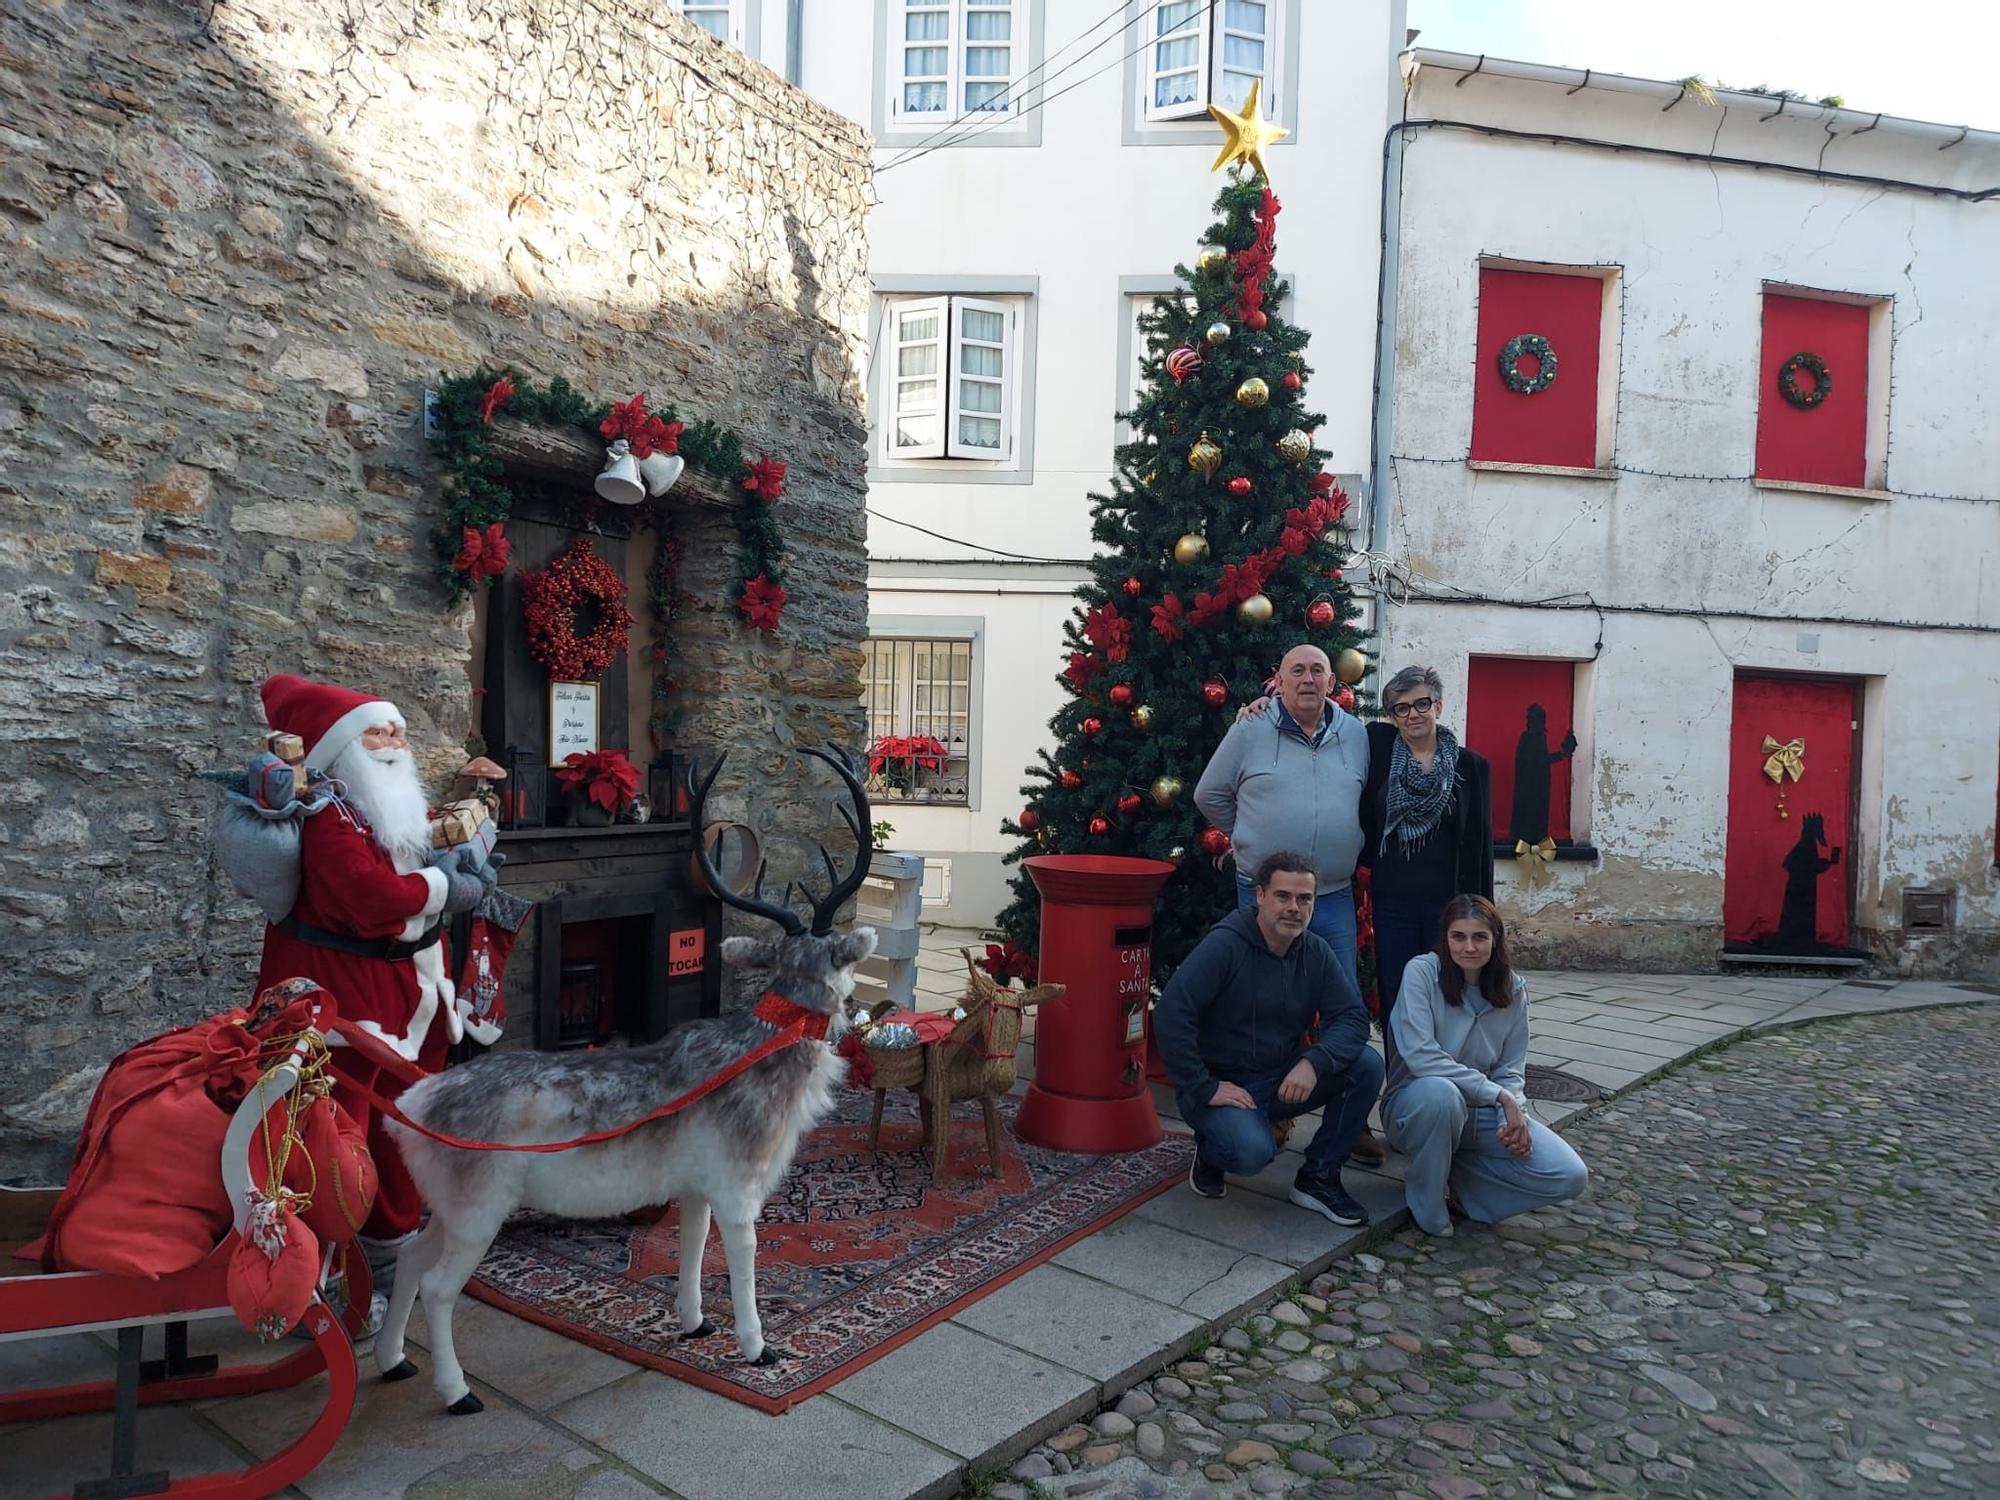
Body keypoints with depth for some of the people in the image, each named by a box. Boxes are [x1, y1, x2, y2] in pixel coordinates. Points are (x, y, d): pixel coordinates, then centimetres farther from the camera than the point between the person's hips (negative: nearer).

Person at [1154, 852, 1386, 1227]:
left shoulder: (1315, 952, 0)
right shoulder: (1226, 944, -19)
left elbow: (1353, 1018, -5)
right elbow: (1170, 1016, -27)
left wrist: (1313, 1062, -24)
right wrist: (1205, 1090, -24)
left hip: (1283, 1079, 6)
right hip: (1224, 1082, -6)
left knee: (1367, 1065, -14)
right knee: (1254, 1151, -33)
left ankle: (1318, 1178, 0)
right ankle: (1210, 1148, 6)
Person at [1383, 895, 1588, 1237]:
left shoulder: (1513, 988, 0)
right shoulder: (1422, 971, -15)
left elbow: (1510, 1069, 3)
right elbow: (1420, 1056, -24)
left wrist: (1514, 1115, -18)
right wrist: (1497, 1093, -25)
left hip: (1484, 1113, 4)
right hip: (1417, 1104, -4)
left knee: (1571, 1177, -15)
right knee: (1439, 1092, -41)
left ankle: (1456, 1167, 7)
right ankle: (1426, 1209, -14)